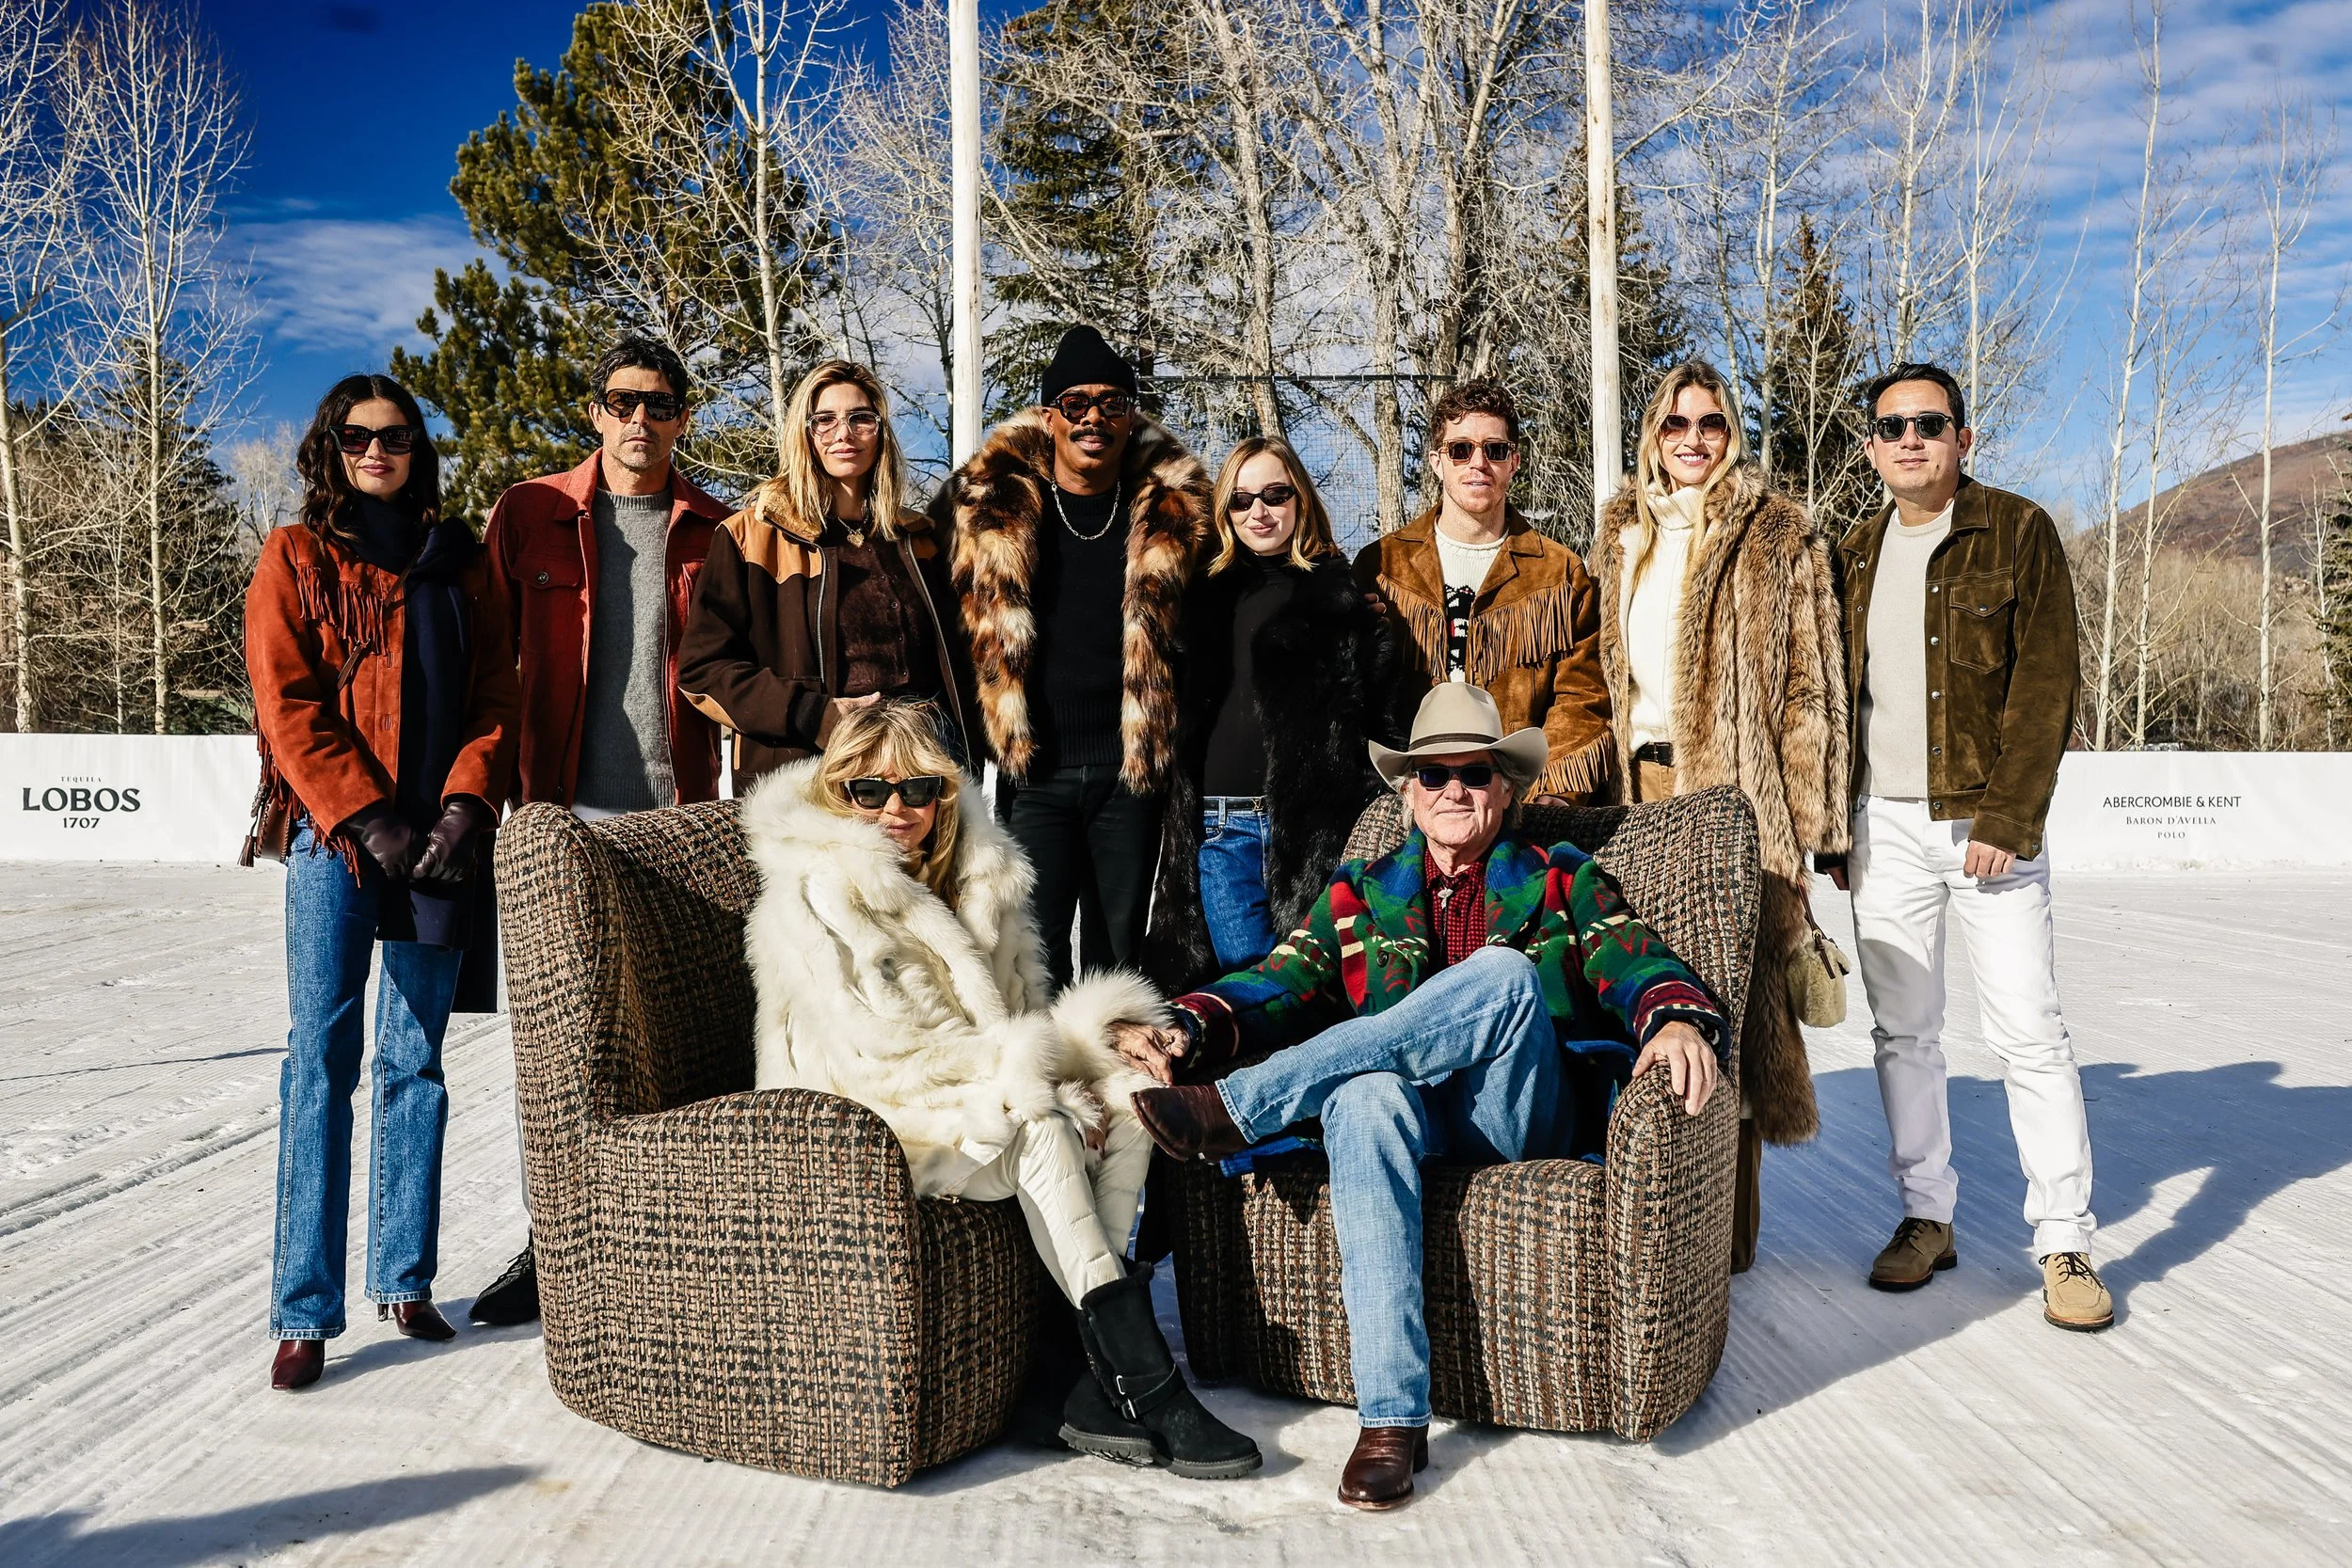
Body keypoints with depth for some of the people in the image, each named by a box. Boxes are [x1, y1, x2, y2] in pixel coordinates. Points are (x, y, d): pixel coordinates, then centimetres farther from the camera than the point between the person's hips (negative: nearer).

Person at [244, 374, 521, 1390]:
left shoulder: (458, 563, 14)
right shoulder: (296, 558, 7)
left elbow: (495, 697, 8)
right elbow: (288, 707, -2)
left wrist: (463, 809, -7)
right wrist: (371, 822, -11)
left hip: (441, 839, 3)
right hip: (337, 839, -2)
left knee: (417, 1062, 7)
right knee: (321, 1059, -5)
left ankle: (404, 1278, 17)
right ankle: (305, 1308, 0)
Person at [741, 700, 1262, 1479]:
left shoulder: (977, 872, 11)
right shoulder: (816, 891, -12)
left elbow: (1018, 1004, 15)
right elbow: (881, 1048, -20)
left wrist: (1076, 1071, -8)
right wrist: (1035, 1089, -20)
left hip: (971, 1094, 7)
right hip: (860, 1121, -7)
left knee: (1125, 1102, -17)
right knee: (1041, 1131, -30)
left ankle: (1102, 1394, -21)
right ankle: (1150, 1389, -27)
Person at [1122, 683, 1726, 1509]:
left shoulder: (1561, 879, 16)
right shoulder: (1360, 890, 19)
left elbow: (1636, 963, 0)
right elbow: (1285, 981, 6)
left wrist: (1678, 1020, -25)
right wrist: (1187, 1029, -14)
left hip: (1521, 1122, -1)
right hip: (1410, 1113, 1)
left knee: (1502, 973, -30)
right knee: (1365, 1092, -36)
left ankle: (1235, 1108, -30)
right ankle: (1391, 1419, -40)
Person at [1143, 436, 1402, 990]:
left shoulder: (1342, 591, 4)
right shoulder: (1205, 594, 17)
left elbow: (1383, 707, -1)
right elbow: (1176, 708, 22)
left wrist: (1373, 810, -8)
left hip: (1311, 818, -3)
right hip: (1218, 825, 4)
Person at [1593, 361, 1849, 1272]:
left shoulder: (1778, 537, 5)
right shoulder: (1620, 537, 18)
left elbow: (1809, 683, 1)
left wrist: (1806, 815, -6)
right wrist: (1607, 783, 13)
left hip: (1736, 790, -4)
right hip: (1643, 784, 4)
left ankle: (1727, 1222, 4)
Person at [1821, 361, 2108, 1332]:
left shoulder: (2018, 532, -1)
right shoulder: (1855, 557, 12)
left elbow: (2048, 681, -7)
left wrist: (2006, 819, -15)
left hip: (1988, 823, -4)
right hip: (1884, 827, 4)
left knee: (2029, 1032, -4)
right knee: (1902, 1031, 8)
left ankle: (2066, 1242, 7)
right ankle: (1925, 1218, 20)